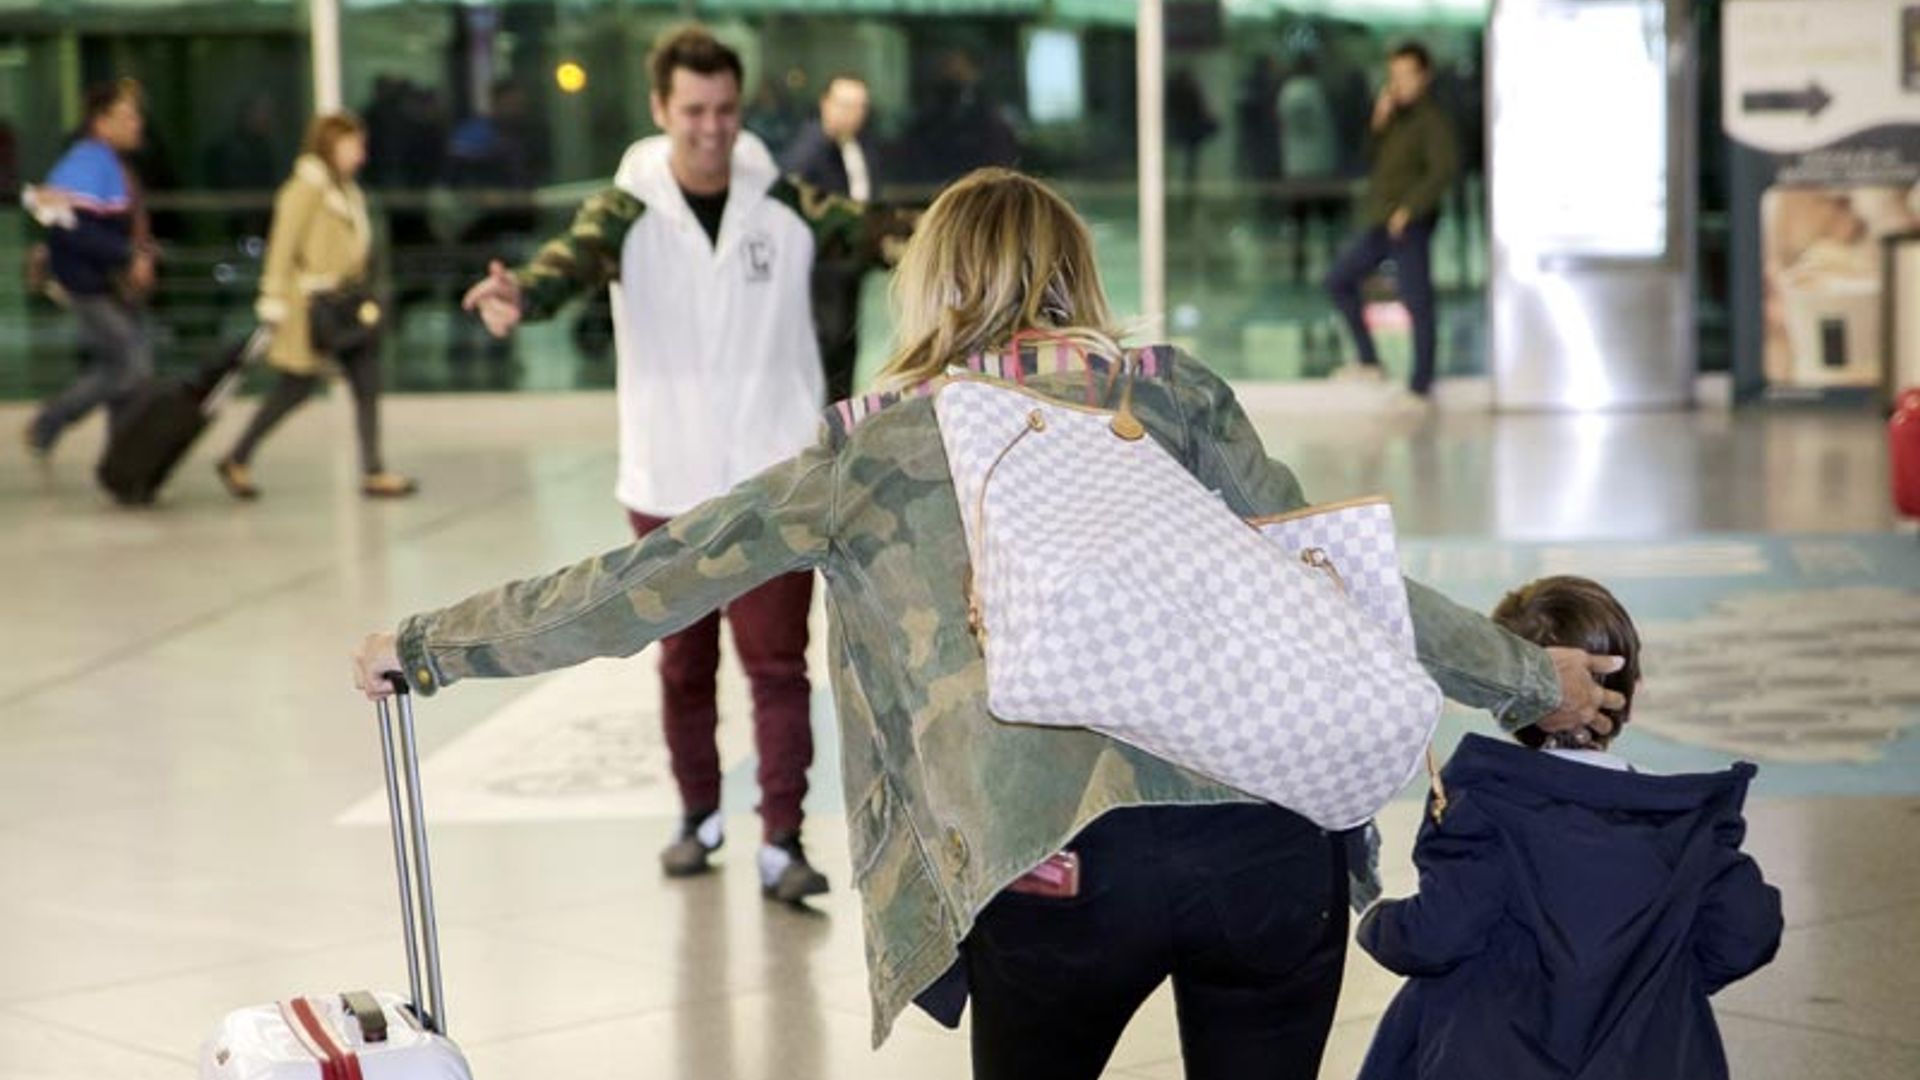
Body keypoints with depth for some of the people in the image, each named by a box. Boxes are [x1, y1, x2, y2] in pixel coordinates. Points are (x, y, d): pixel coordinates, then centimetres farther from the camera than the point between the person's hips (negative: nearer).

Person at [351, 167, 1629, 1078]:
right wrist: (1526, 676, 28)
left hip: (1058, 868, -1)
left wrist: (433, 644, 28)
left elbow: (652, 582, 17)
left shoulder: (878, 447, 15)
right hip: (1273, 837, 2)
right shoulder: (1172, 390, 19)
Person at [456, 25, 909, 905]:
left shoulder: (784, 205, -2)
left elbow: (868, 232, -18)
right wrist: (520, 296, -49)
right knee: (683, 664, 14)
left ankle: (781, 843, 1)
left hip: (774, 481, -1)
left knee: (777, 663, -3)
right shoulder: (628, 212, -6)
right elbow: (572, 261, -26)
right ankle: (700, 817, 32)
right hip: (668, 486, 1)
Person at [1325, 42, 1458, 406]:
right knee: (1339, 280, 12)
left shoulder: (1432, 121, -8)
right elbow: (1369, 160, 11)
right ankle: (1370, 361, 16)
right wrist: (1378, 125, -4)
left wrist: (1409, 208, -22)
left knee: (1417, 302, -4)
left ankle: (1421, 386, 1)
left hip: (1410, 226, -9)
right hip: (1379, 224, 9)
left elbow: (1445, 168, -19)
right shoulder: (1393, 118, 16)